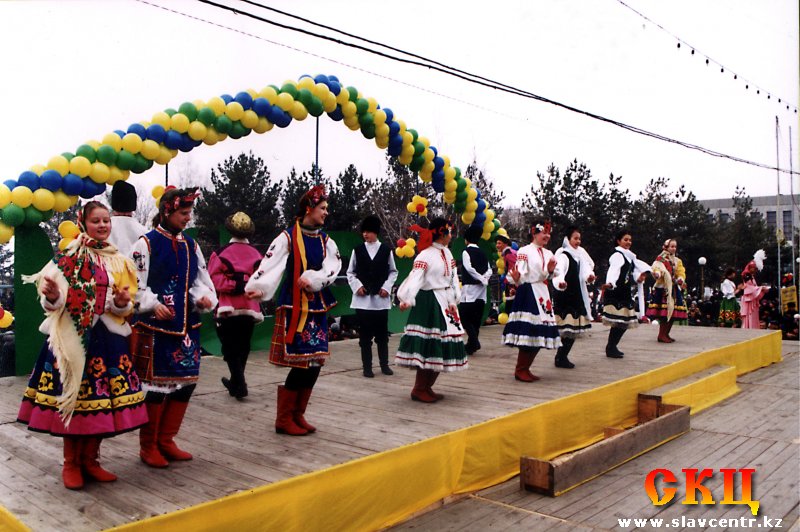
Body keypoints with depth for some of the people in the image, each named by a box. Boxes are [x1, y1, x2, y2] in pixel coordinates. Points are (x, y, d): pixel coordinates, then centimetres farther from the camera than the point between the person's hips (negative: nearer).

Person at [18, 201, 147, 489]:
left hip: (107, 338, 4)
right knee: (72, 396, 0)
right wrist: (51, 296, -26)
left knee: (103, 398, 4)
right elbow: (55, 303, -5)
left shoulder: (119, 261, 12)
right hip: (73, 336, -3)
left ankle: (89, 459, 21)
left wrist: (123, 302, -10)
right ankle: (71, 464, 17)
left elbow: (127, 307, 11)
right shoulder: (68, 257, 0)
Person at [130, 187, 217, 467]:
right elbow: (136, 284, -9)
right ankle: (148, 446, 17)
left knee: (187, 381, 9)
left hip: (187, 326, 6)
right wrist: (154, 306, -22)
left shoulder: (190, 245, 13)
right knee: (156, 383, -1)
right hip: (156, 328, -6)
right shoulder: (146, 243, -4)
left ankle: (166, 440, 25)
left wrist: (204, 297, -5)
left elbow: (202, 279, 15)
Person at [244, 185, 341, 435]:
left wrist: (312, 279, -21)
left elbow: (333, 268, -2)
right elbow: (270, 263, -17)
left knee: (315, 361, 5)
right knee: (301, 363, -7)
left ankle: (298, 415, 20)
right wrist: (257, 287, -34)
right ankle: (284, 419, 8)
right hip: (294, 308, -6)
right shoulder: (288, 237, -4)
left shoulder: (327, 242, 12)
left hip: (318, 307, 6)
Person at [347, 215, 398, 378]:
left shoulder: (386, 250, 2)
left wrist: (387, 287, -4)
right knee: (364, 334, 3)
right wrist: (357, 286, -7)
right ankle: (367, 366, 11)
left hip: (381, 298, 0)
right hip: (362, 298, 0)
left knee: (382, 333, 7)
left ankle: (384, 364, 19)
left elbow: (393, 272, 9)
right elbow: (350, 272, 8)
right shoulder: (358, 250, 2)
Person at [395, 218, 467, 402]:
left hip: (446, 304, 9)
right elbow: (415, 278, -26)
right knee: (428, 346, -7)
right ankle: (418, 390, 5)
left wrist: (454, 301, 6)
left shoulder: (447, 253, 11)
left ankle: (427, 387, 20)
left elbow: (453, 277, 13)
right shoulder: (425, 255, -15)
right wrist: (407, 299, -41)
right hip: (429, 304, -9)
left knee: (444, 347, 10)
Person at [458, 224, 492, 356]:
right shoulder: (482, 253, 13)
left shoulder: (466, 251, -5)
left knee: (464, 315, -3)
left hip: (470, 287, -6)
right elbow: (489, 270, 6)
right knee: (476, 318, 11)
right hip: (481, 288, 7)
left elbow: (469, 268, -16)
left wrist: (482, 279, -10)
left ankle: (473, 341, -14)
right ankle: (471, 345, 15)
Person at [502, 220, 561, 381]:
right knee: (528, 332, -11)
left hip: (543, 295, 8)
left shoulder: (548, 253, 16)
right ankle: (520, 371, 0)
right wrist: (517, 279, -34)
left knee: (540, 334, 6)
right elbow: (520, 274, -12)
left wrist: (550, 271, 1)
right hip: (528, 294, -8)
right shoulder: (524, 251, -6)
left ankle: (525, 369, 16)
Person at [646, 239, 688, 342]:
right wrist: (657, 273, -44)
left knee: (673, 313, 7)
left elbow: (681, 273, 17)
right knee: (664, 313, -13)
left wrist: (680, 279, -5)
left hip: (674, 289, 8)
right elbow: (656, 268, -21)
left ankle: (666, 334, 18)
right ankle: (661, 335, -6)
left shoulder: (677, 261, 19)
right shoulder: (661, 259, -5)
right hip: (663, 288, -8)